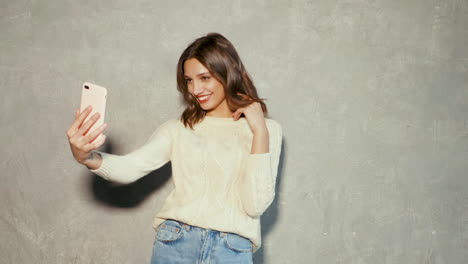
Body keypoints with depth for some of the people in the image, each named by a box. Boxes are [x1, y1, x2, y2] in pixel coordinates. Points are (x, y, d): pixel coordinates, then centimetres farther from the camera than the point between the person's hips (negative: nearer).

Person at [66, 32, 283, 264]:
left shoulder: (267, 129, 3)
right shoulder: (178, 128, 9)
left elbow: (255, 205, -6)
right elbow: (129, 168, -5)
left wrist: (259, 130, -9)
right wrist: (87, 157, -24)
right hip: (174, 243, 1)